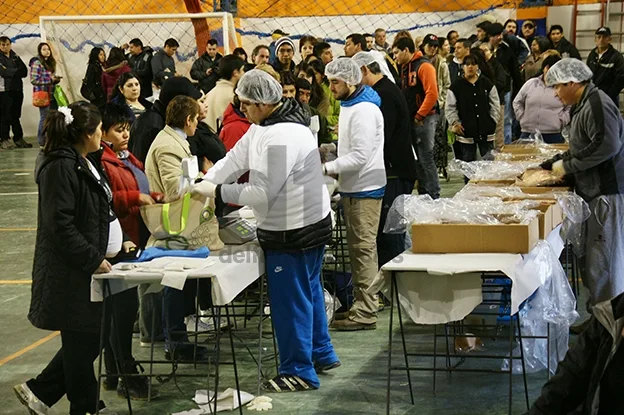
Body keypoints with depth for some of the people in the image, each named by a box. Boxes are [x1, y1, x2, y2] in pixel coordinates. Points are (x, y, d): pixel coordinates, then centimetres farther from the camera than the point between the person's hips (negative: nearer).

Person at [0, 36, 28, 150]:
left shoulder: (15, 56, 15)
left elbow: (24, 71, 5)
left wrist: (10, 72, -9)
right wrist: (17, 71, -4)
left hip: (17, 89, 5)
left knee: (16, 116, 10)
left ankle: (18, 138, 14)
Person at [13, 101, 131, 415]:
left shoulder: (84, 163, 14)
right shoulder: (61, 167, -18)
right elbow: (61, 226, -23)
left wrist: (118, 244, 15)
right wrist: (93, 259, -20)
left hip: (86, 269, 10)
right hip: (70, 274, -10)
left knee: (90, 339, 14)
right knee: (83, 341, 2)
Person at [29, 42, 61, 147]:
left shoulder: (50, 62, 16)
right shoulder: (36, 63, -9)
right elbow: (34, 80, -15)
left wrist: (55, 79, 5)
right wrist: (50, 79, -16)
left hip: (51, 94, 8)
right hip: (42, 94, -8)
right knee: (45, 117, -5)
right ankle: (42, 141, 3)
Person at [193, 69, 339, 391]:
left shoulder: (281, 137, -27)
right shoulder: (265, 125, 7)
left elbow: (262, 193, -28)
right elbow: (235, 159, 8)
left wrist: (217, 190, -20)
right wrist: (203, 186, -3)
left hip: (293, 232, -11)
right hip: (309, 223, 11)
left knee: (290, 300, 0)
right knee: (309, 291, 22)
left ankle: (298, 371, 11)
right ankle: (321, 354, 37)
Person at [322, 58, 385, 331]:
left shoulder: (364, 111, -19)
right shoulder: (349, 105, 15)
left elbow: (360, 156, -23)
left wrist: (326, 169, -22)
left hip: (365, 189, -11)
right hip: (353, 187, 11)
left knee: (363, 247, -7)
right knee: (358, 247, 15)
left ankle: (366, 313, -4)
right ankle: (361, 305, 25)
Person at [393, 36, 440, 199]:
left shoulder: (424, 66, -12)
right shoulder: (404, 68, 15)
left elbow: (432, 94, -20)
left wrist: (419, 116, -17)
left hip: (424, 119, -9)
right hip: (410, 120, 9)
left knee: (426, 158, -7)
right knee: (417, 159, 12)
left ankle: (434, 196, -2)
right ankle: (423, 194, 19)